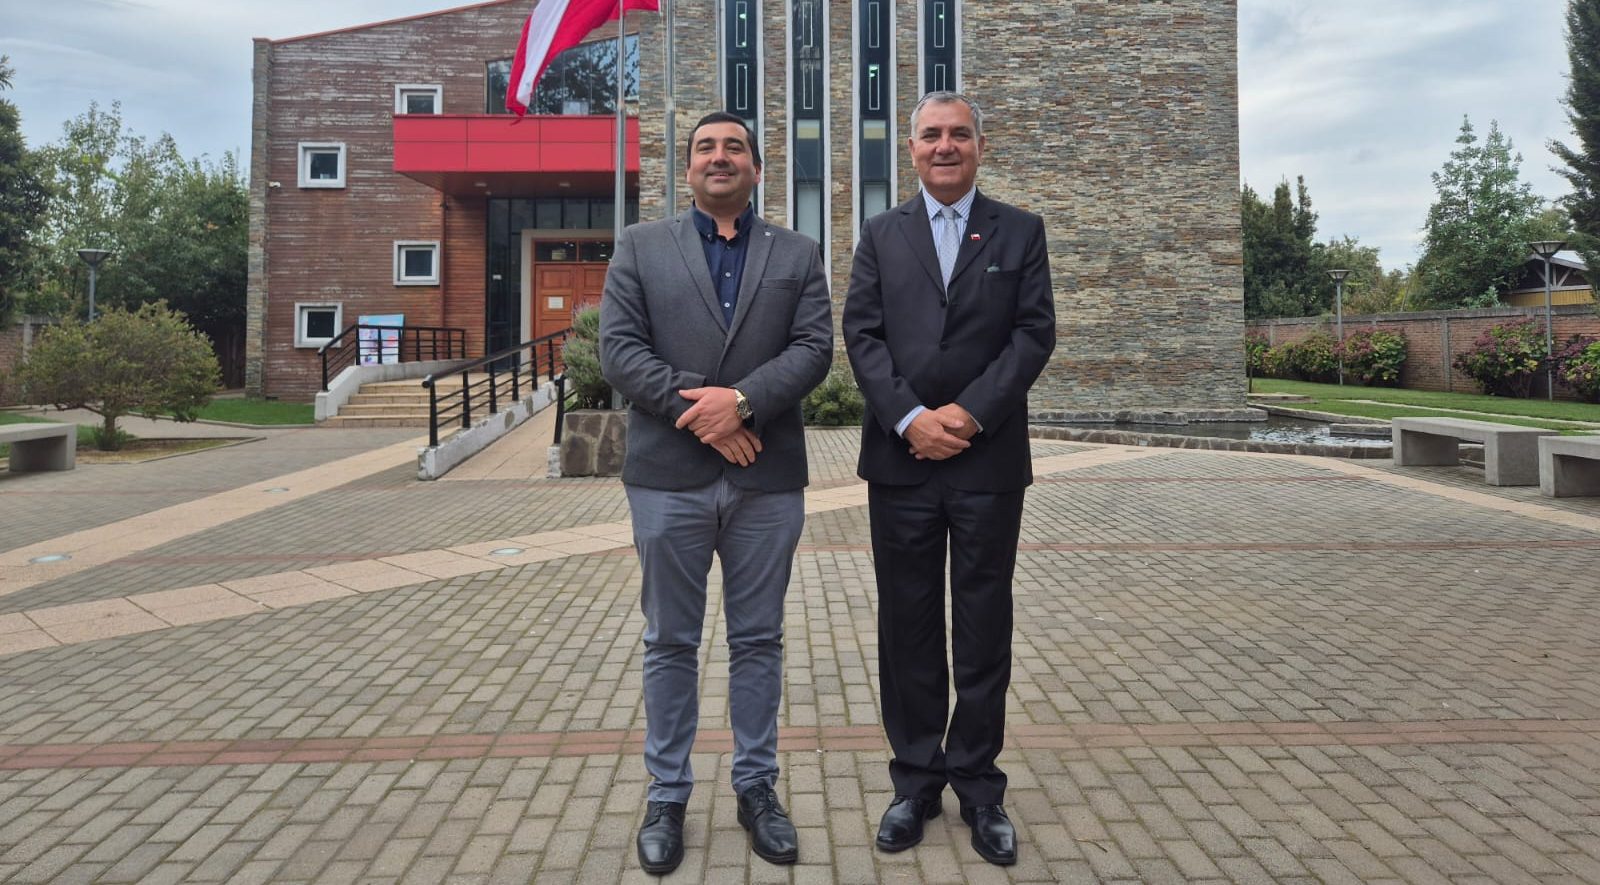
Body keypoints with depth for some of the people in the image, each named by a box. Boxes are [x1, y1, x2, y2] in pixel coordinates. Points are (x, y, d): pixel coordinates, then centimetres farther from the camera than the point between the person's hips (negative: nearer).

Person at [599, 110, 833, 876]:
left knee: (758, 640, 10)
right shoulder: (640, 247, 8)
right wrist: (698, 409, -14)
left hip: (768, 478, 1)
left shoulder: (798, 255, 10)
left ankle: (756, 787, 25)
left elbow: (814, 348, -2)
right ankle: (667, 796, 22)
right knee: (670, 643, 9)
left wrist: (742, 400, -17)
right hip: (668, 475, 0)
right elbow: (618, 350, -3)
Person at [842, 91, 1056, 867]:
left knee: (984, 628, 7)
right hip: (901, 458, 1)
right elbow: (862, 335, 1)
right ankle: (915, 780, 21)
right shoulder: (881, 235, 11)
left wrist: (970, 412, -13)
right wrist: (911, 417, -13)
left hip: (989, 460, -1)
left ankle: (979, 786, 21)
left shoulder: (1020, 232, 8)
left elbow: (1035, 332, -2)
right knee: (907, 626, 8)